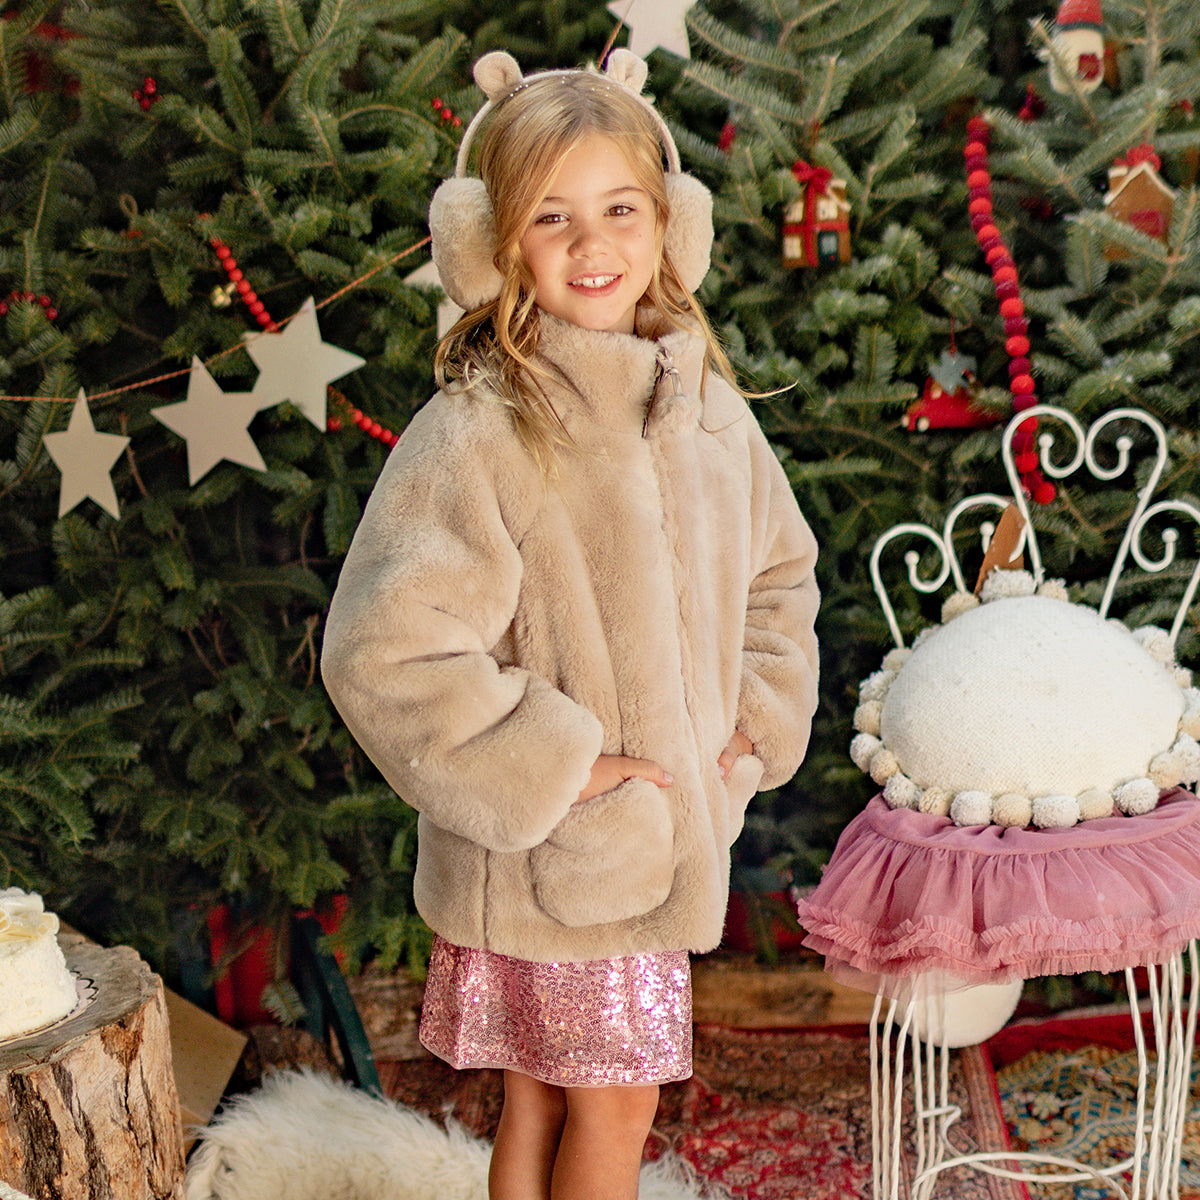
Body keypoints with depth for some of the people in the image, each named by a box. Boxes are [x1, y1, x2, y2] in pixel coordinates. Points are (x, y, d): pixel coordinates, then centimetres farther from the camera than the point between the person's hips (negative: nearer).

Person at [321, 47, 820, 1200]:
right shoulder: (475, 435, -20)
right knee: (612, 1101, 8)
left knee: (548, 1094, 20)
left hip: (669, 833, 6)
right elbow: (381, 653, -25)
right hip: (545, 851, -6)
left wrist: (757, 718, 5)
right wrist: (555, 768, -20)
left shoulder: (708, 408, 3)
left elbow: (779, 573, 18)